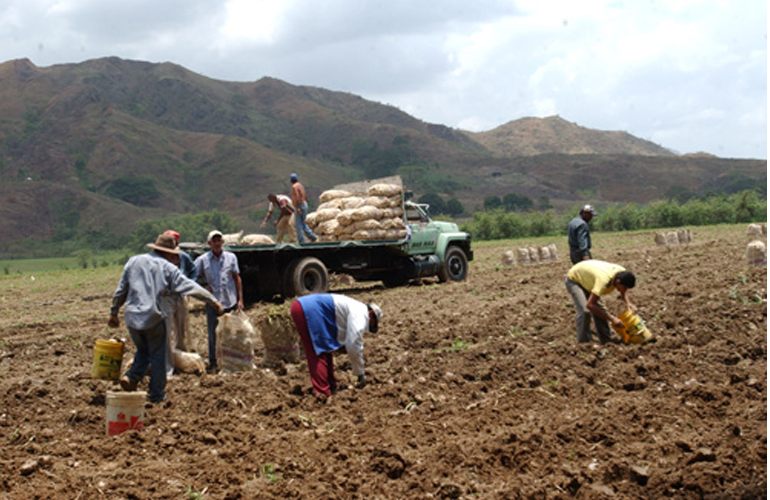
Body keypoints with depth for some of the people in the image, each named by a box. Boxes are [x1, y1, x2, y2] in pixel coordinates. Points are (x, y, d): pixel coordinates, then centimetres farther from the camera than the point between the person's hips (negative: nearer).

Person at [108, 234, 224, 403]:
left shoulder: (133, 261, 10)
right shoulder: (167, 267, -1)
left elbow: (120, 290, 13)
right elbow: (190, 286, -4)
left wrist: (114, 313, 22)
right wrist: (213, 300, -1)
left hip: (132, 317, 4)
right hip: (153, 319, -4)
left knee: (142, 351, 23)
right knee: (157, 356, 10)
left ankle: (131, 377, 0)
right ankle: (157, 394, 13)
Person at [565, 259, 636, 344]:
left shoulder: (622, 273, -19)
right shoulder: (604, 280, -43)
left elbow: (624, 291, 3)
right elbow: (589, 305, -45)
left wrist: (628, 303, -18)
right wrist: (612, 318, -42)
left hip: (586, 279, 8)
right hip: (574, 280, -8)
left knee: (599, 309, 1)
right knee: (585, 311, -23)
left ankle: (606, 341, 11)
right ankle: (583, 343, -14)